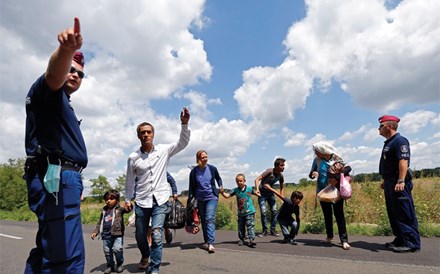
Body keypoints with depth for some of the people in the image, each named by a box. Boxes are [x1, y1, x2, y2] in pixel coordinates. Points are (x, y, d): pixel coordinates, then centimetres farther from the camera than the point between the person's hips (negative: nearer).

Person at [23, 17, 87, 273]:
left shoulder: (64, 106, 28)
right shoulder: (47, 92, 2)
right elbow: (54, 73, -23)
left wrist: (75, 183, 25)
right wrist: (66, 49, -44)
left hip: (63, 180, 10)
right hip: (54, 178, -10)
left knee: (49, 250, 17)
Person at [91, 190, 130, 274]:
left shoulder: (119, 209, -2)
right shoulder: (104, 211, 14)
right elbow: (100, 223, 21)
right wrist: (95, 232, 11)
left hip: (117, 235, -5)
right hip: (106, 236, 6)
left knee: (117, 249, -17)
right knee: (107, 252, 12)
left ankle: (119, 264, 8)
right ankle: (110, 266, 32)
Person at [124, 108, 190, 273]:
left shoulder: (163, 150, -3)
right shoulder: (133, 158, -1)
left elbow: (183, 143, -11)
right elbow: (130, 181, 9)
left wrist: (184, 124, -24)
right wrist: (127, 200, 13)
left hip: (160, 200, -2)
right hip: (141, 202, 2)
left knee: (157, 235, -12)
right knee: (140, 236, 16)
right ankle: (145, 256, 47)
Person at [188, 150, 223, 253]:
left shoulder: (212, 169, -3)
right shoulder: (194, 171, -2)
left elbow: (218, 178, 16)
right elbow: (191, 187, 5)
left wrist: (221, 186, -1)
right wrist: (190, 199, 2)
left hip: (212, 197, -2)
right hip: (199, 199, 2)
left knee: (210, 219, -15)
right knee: (203, 220, 12)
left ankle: (210, 243, -18)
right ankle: (206, 241, 25)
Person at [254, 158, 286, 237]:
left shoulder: (281, 176, -7)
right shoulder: (269, 171, -25)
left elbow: (282, 188, 8)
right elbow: (257, 179, -29)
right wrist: (257, 189, -43)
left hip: (270, 193, 5)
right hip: (262, 193, -5)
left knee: (274, 211, 0)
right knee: (263, 211, -11)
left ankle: (273, 230, 14)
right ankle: (264, 230, 4)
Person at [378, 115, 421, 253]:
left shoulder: (400, 141, -11)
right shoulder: (388, 143, 19)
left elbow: (403, 161, -22)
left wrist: (401, 181, -29)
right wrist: (385, 180, 24)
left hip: (398, 184, -10)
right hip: (390, 182, 10)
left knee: (405, 214, -5)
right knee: (393, 214, 14)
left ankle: (412, 243, 3)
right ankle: (400, 240, 24)